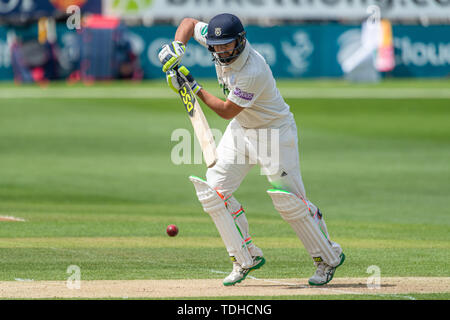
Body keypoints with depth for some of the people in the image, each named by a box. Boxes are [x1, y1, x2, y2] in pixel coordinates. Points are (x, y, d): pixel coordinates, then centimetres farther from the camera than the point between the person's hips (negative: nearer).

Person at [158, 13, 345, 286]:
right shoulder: (217, 38, -12)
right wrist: (177, 48, -12)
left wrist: (194, 87, -21)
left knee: (290, 200, -8)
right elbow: (190, 23, 6)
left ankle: (329, 257, 11)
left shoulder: (253, 72, -34)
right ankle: (246, 258, 6)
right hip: (241, 130, 8)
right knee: (213, 190, -2)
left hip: (275, 131, -8)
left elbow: (227, 111, -24)